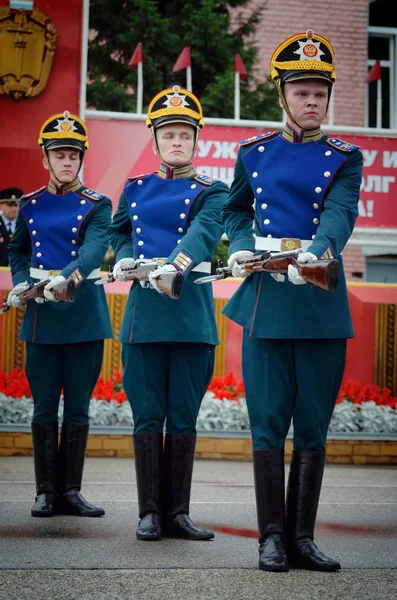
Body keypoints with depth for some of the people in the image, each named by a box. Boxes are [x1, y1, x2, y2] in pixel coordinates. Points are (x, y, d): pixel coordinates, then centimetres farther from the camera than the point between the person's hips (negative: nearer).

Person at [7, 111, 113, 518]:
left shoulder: (96, 205, 1)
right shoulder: (31, 205, 10)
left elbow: (95, 249, -15)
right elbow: (17, 251, 17)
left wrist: (66, 278, -33)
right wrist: (21, 282, -4)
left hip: (83, 312, -2)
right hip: (41, 314, 2)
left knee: (78, 407, 3)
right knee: (44, 407, 3)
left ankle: (70, 491, 11)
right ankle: (46, 491, 10)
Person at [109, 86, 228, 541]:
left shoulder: (211, 192, 4)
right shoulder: (134, 190, 15)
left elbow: (203, 233, -14)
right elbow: (119, 233, 22)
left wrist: (175, 264, -35)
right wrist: (124, 259, -2)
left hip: (191, 312, -2)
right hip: (144, 312, 2)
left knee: (183, 418, 2)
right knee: (148, 416, 1)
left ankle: (177, 512, 9)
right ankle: (150, 512, 7)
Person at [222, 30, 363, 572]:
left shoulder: (345, 159, 5)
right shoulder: (253, 154, 10)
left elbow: (340, 214, -12)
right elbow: (235, 211, 22)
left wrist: (314, 253, -32)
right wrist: (241, 246, 0)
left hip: (320, 304, 0)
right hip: (266, 303, 1)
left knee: (313, 427, 4)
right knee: (268, 425, 0)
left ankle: (302, 537, 13)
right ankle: (272, 537, 8)